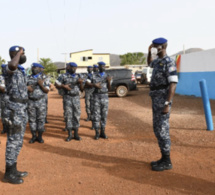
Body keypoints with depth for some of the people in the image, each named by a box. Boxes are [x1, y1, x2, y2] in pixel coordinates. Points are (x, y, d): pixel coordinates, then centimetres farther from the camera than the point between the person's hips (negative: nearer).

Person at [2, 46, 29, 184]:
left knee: (18, 140, 15)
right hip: (15, 108, -9)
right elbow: (13, 65, -40)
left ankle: (13, 170, 26)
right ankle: (9, 173, 7)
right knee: (13, 140, -3)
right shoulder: (10, 69, -11)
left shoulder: (21, 70, 17)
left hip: (23, 107, 9)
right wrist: (19, 52, -20)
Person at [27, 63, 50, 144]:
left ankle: (40, 137, 11)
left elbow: (47, 91, -3)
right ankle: (34, 136, 14)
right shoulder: (28, 78, 7)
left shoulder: (44, 78, 1)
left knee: (41, 119, 1)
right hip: (31, 101, 2)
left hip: (41, 101, -2)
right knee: (32, 119, 4)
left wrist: (41, 85, -19)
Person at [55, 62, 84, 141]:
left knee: (77, 115, 2)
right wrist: (64, 86, -14)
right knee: (68, 115, -1)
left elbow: (82, 89, 10)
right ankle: (69, 135, 7)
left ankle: (76, 134, 11)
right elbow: (56, 84, 3)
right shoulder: (64, 76, 2)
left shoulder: (78, 76, 9)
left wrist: (81, 83, -9)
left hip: (76, 98, 2)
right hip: (68, 97, -2)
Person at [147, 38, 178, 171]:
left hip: (163, 101, -10)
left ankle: (167, 162, 5)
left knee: (163, 130, -5)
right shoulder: (158, 61, 14)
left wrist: (167, 104, -25)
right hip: (156, 100, 10)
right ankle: (164, 158, 21)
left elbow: (173, 84, -21)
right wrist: (149, 52, 20)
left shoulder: (169, 62, -14)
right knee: (158, 129, 12)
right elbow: (150, 63, 39)